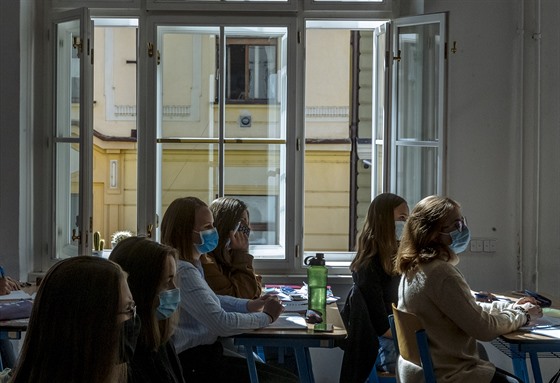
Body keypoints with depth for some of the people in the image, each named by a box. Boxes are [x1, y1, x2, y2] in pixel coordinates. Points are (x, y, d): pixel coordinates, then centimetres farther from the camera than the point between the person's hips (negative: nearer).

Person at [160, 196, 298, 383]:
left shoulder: (190, 265, 12)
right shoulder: (183, 271, -21)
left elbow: (209, 300, 27)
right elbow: (222, 323, -24)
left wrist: (250, 305, 10)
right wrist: (266, 317, -9)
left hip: (202, 355, 11)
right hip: (194, 365, -11)